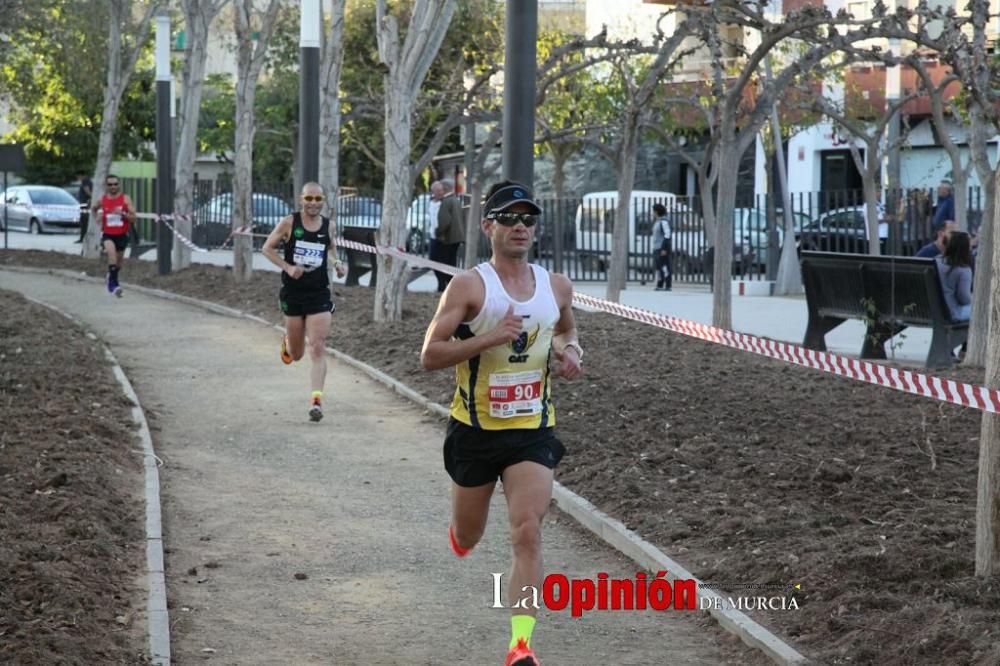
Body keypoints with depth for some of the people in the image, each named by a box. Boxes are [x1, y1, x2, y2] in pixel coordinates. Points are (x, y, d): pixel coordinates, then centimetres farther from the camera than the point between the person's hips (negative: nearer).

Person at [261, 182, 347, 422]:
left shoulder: (328, 226, 2)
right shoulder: (289, 222, -6)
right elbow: (267, 248, 0)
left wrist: (337, 263, 2)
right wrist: (288, 267, -14)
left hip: (319, 294, 1)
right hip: (292, 292, -1)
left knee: (318, 349, -11)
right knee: (296, 354, 12)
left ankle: (316, 400, -13)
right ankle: (287, 344, 49)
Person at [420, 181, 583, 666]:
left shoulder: (557, 288, 3)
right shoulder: (469, 286, -11)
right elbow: (429, 355, -16)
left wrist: (571, 352, 2)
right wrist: (491, 338, -27)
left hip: (532, 430, 2)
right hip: (476, 429, -2)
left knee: (528, 533, -15)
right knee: (467, 538, 15)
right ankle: (458, 529, 54)